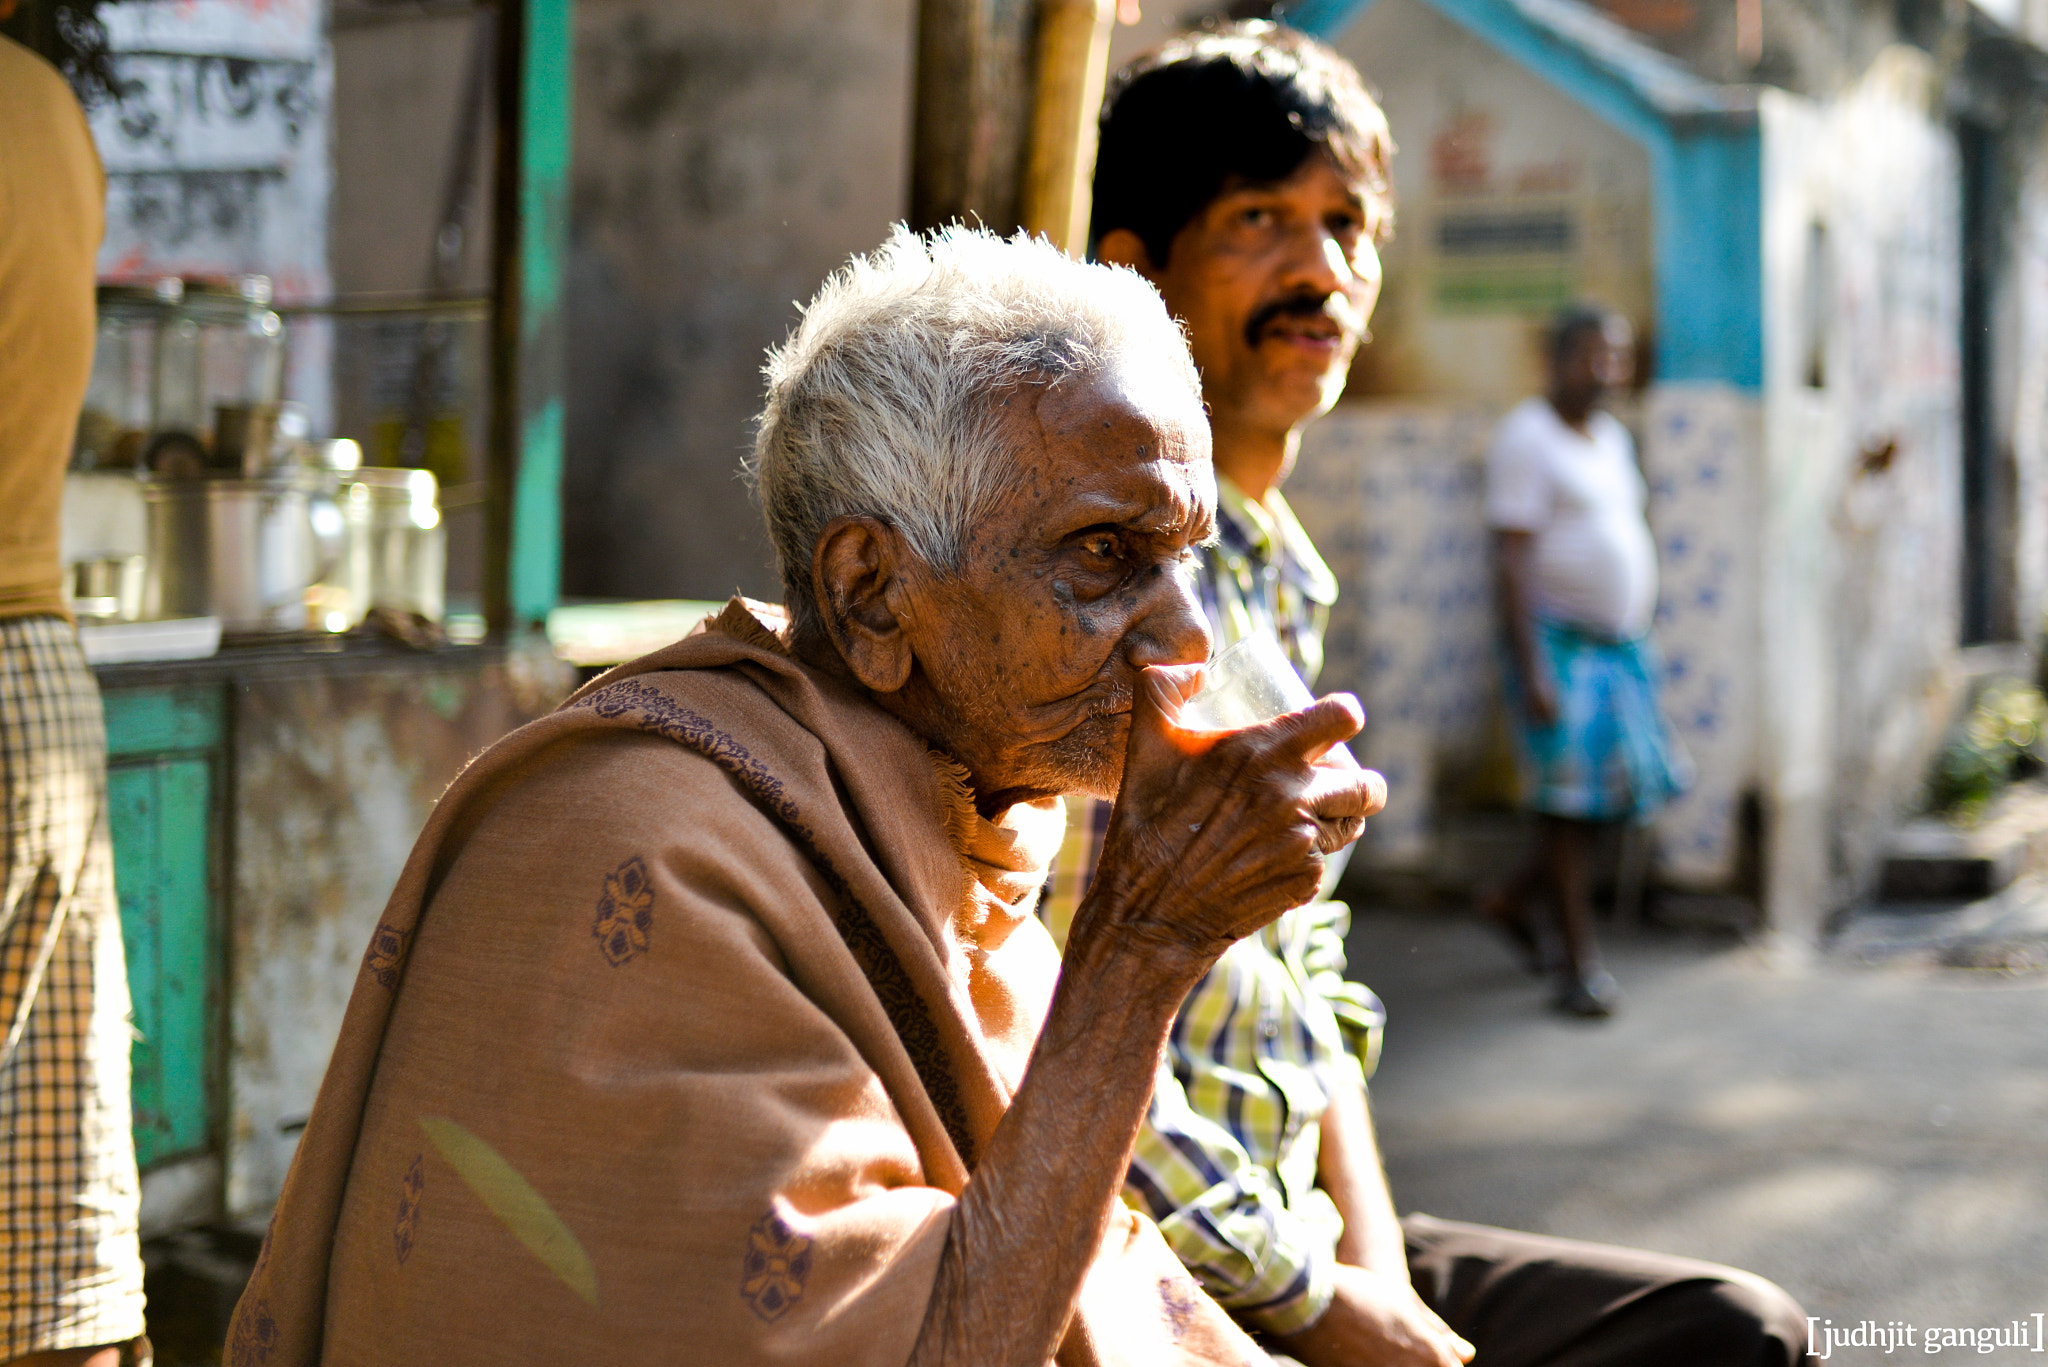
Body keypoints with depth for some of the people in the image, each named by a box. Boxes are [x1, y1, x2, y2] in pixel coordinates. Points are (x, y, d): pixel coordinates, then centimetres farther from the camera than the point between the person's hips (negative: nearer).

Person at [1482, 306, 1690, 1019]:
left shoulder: (1612, 438, 15)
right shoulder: (1525, 438, -10)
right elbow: (1511, 561, -16)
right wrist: (1531, 668, -22)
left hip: (1621, 643, 8)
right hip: (1558, 640, -8)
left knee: (1615, 790, 6)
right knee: (1569, 797, -6)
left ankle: (1515, 899, 25)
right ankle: (1580, 960, 1)